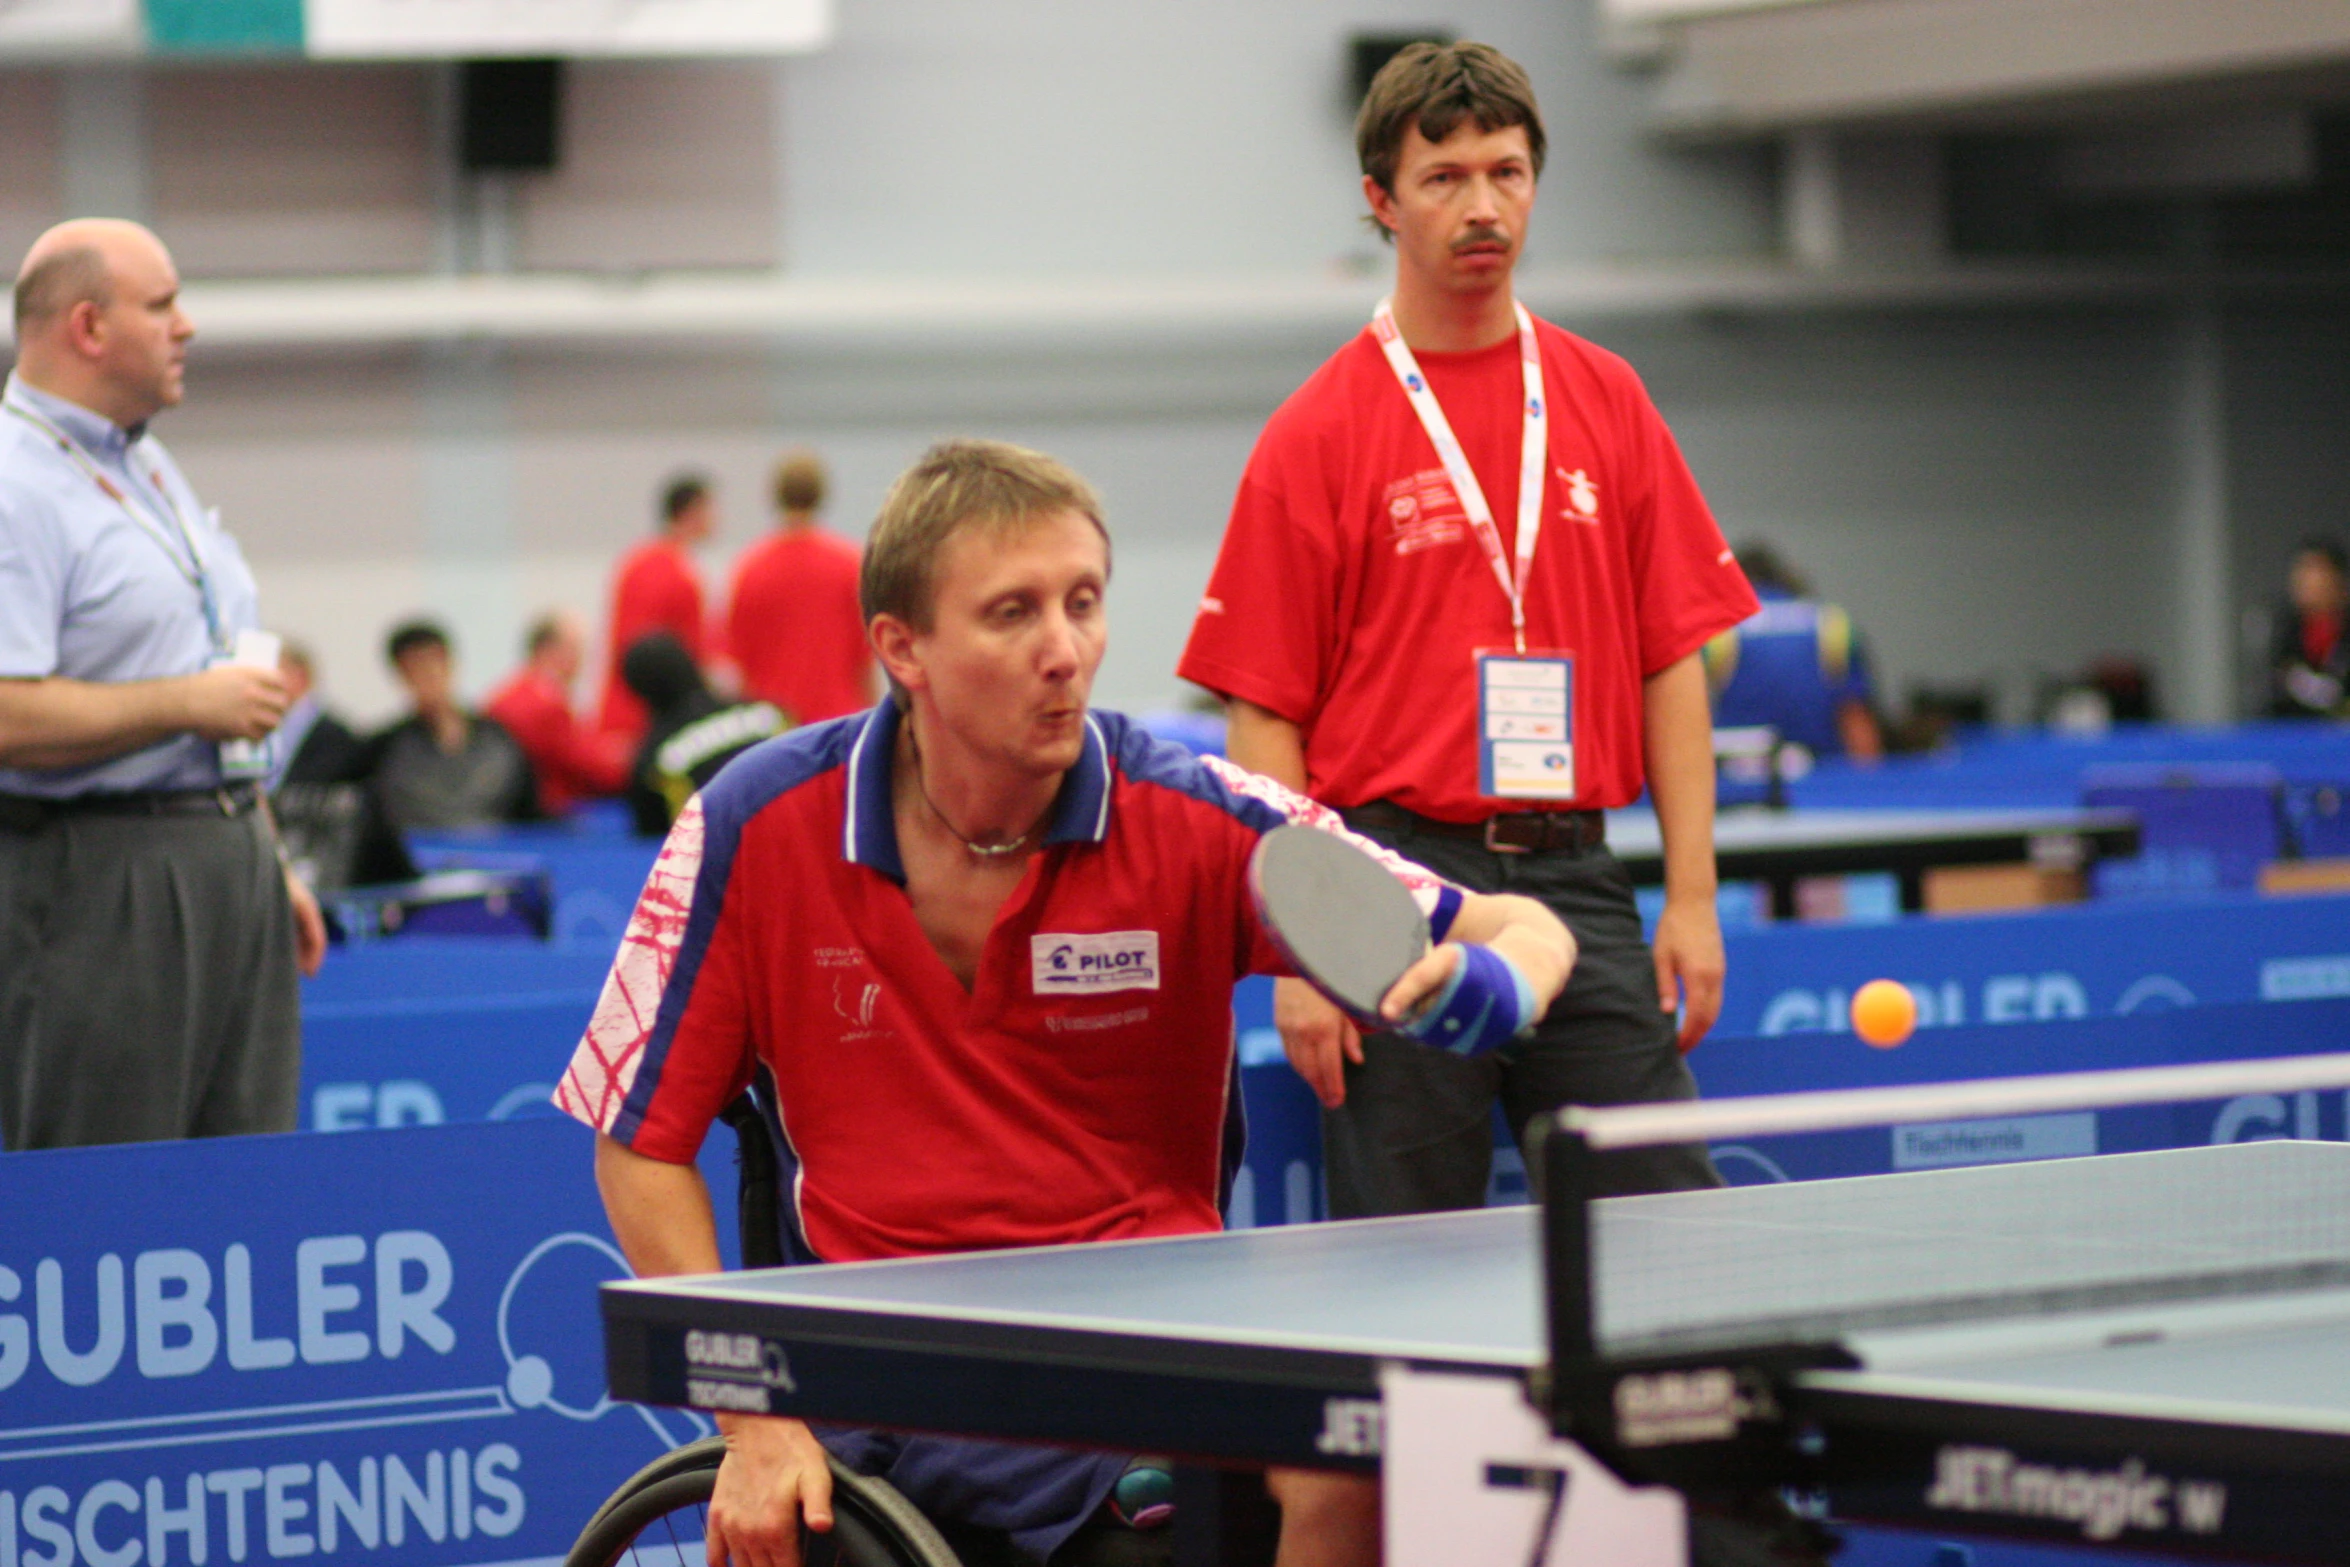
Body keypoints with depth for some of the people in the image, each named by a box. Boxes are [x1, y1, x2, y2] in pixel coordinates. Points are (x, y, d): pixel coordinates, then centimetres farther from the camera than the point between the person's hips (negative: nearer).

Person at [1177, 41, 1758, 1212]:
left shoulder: (1606, 401, 10)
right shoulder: (1317, 434, 0)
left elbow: (1670, 661, 11)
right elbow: (1266, 717, -2)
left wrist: (1692, 897, 3)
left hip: (1575, 882, 3)